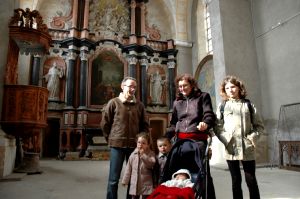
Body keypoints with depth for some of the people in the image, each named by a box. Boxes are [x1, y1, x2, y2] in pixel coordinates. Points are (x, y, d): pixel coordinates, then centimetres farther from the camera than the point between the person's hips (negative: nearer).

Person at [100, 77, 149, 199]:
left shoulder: (139, 105, 6)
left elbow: (145, 125, 13)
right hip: (117, 145, -2)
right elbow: (104, 123, 2)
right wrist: (111, 139, 4)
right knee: (114, 179, 6)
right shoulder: (114, 103, -2)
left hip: (134, 145, 3)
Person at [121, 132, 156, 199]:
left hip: (146, 184, -3)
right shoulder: (133, 154, 1)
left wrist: (143, 155, -27)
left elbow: (152, 163, -26)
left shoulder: (151, 153, -7)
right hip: (134, 183, 3)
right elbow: (128, 168, 6)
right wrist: (125, 180, 7)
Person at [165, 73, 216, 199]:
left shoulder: (202, 97, 9)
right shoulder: (177, 102, 19)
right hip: (181, 140, 4)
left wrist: (206, 123, -27)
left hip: (198, 139, -4)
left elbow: (209, 115, -4)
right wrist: (166, 137, 7)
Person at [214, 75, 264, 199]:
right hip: (231, 148, 0)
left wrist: (252, 137, -7)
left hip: (247, 148, 0)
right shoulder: (222, 107, 6)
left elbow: (259, 126, 8)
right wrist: (225, 140, -12)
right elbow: (217, 127, 2)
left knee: (251, 180, 6)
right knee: (236, 180, 10)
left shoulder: (248, 105, 7)